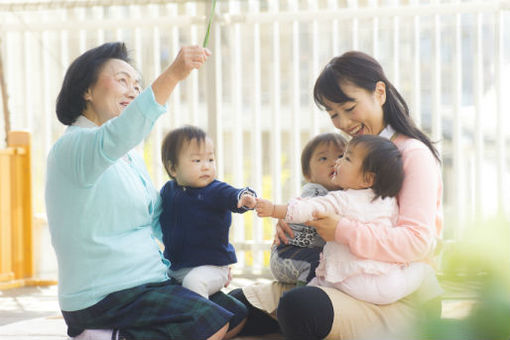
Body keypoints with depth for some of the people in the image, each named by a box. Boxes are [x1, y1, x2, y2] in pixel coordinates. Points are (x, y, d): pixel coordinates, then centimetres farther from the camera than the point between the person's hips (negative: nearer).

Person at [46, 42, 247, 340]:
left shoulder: (131, 156, 17)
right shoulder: (74, 146, -14)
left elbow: (159, 218, 23)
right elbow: (115, 138, -37)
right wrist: (172, 75, -47)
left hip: (149, 282, 10)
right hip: (105, 297, -10)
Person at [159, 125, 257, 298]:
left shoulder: (215, 190, -9)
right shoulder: (168, 190, 6)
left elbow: (232, 195, -32)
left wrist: (244, 197, -51)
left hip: (211, 266, -6)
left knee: (193, 281, -32)